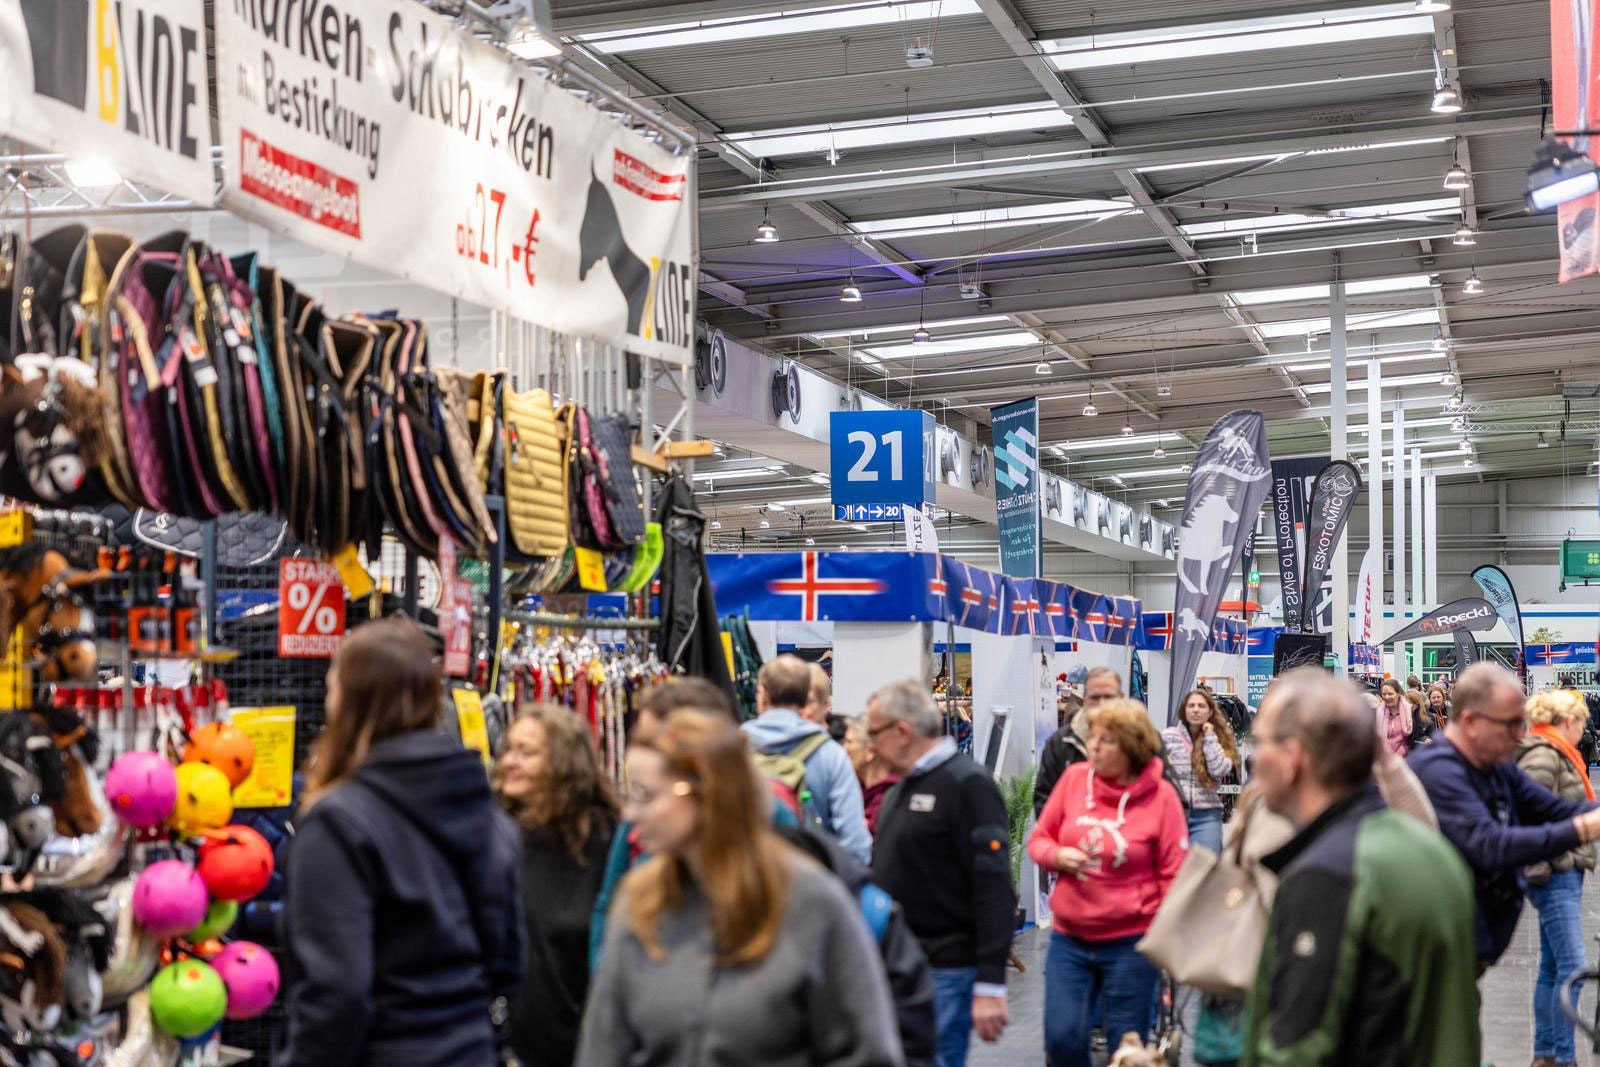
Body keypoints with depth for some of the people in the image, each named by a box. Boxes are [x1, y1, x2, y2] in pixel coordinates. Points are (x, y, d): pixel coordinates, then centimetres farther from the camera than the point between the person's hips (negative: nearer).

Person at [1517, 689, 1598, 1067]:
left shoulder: (1558, 756, 17)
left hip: (1565, 872, 11)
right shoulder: (1542, 757, -15)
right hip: (1555, 875, -11)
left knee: (1552, 966, 13)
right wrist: (1540, 869, -21)